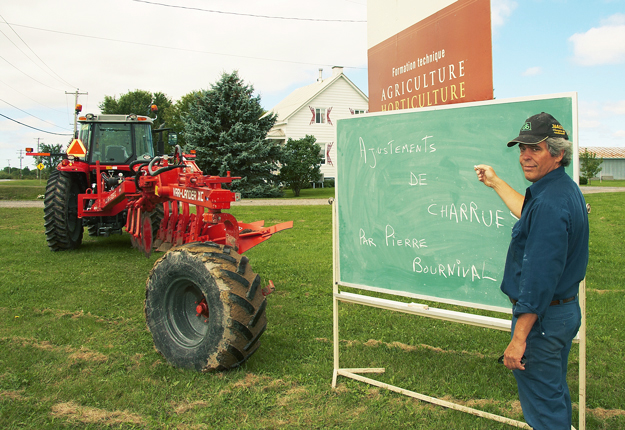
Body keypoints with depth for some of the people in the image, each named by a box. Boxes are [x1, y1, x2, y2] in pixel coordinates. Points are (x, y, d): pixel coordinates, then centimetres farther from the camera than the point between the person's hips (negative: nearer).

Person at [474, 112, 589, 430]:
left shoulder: (549, 202, -26)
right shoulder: (566, 190, 6)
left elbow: (539, 277, -30)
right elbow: (530, 216, 28)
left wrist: (519, 337, -26)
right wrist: (497, 183, 37)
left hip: (542, 317, -10)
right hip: (567, 309, 10)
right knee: (555, 392, 25)